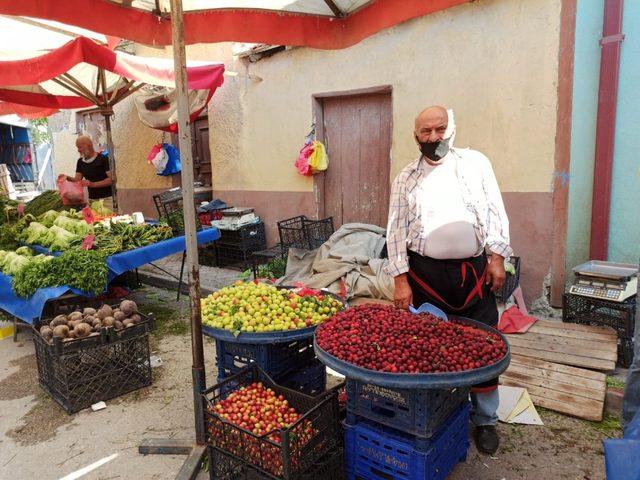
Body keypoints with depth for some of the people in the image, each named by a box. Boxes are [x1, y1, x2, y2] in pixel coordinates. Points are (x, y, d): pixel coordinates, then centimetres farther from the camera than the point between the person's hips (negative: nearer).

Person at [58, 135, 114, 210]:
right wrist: (67, 178, -11)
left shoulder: (103, 159, -8)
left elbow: (111, 179, -13)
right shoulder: (80, 161, 12)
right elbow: (77, 179, 9)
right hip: (91, 199, 5)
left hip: (105, 199, -5)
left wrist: (93, 184, -20)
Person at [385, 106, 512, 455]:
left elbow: (496, 212, 5)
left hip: (474, 271, 1)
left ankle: (484, 421, 26)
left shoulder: (475, 162, 6)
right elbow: (396, 230, 1)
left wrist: (497, 257, -3)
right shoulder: (406, 178, 5)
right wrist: (400, 280, -4)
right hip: (426, 273, 0)